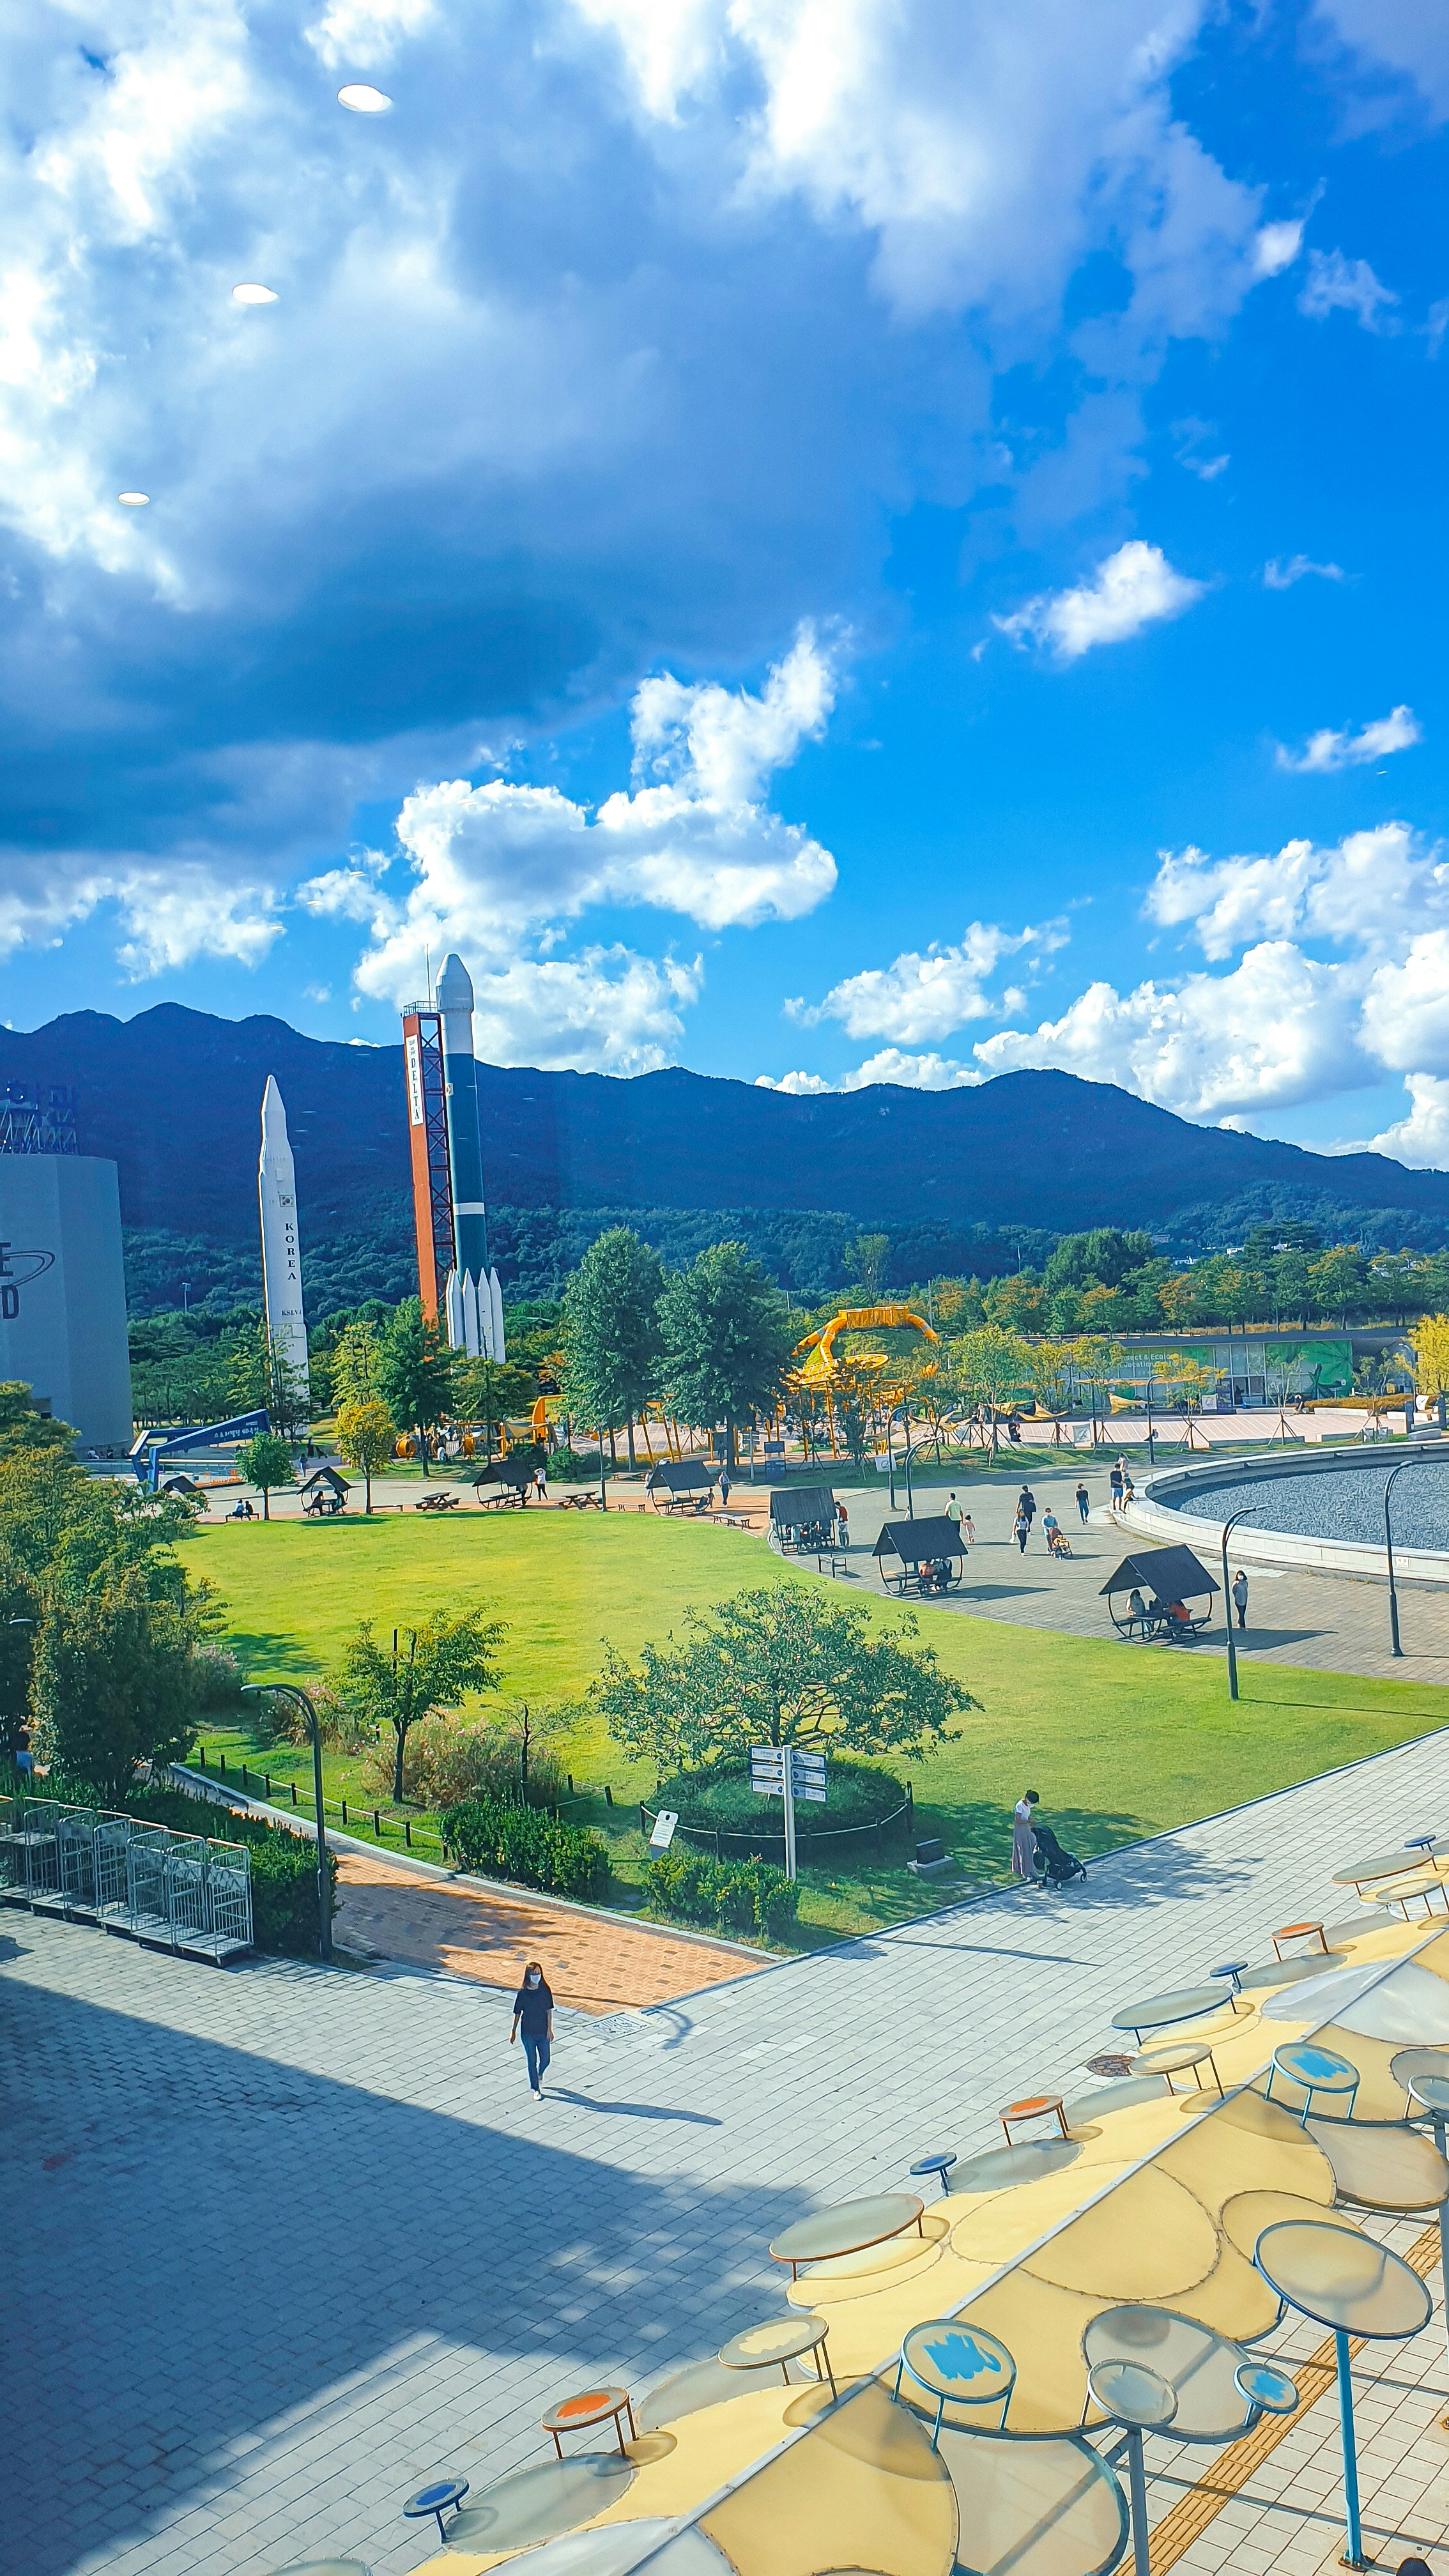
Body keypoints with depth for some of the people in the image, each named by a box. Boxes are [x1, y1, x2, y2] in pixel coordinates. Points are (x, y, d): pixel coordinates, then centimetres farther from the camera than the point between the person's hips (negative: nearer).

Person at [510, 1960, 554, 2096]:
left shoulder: (545, 1990, -7)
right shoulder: (523, 1993, -12)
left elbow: (549, 2010, -2)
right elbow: (517, 2013, -2)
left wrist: (550, 2030, -5)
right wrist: (513, 2032, 2)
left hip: (543, 2032, 2)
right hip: (528, 2033, -2)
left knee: (545, 2060, 9)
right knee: (532, 2061, 6)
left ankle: (540, 2075, 43)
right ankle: (536, 2089, 22)